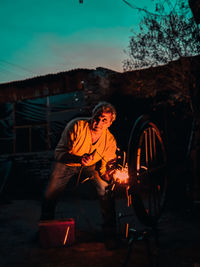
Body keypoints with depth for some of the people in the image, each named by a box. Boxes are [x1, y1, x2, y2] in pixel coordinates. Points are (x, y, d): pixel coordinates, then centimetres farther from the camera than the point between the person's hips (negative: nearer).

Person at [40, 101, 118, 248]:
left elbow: (106, 165, -11)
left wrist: (108, 174, -34)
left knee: (106, 188, -20)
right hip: (66, 162, -1)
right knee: (51, 194, -8)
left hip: (91, 165, 1)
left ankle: (109, 228, 2)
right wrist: (78, 159, -45)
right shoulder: (76, 126, -31)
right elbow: (59, 152, -28)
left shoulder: (110, 140, -21)